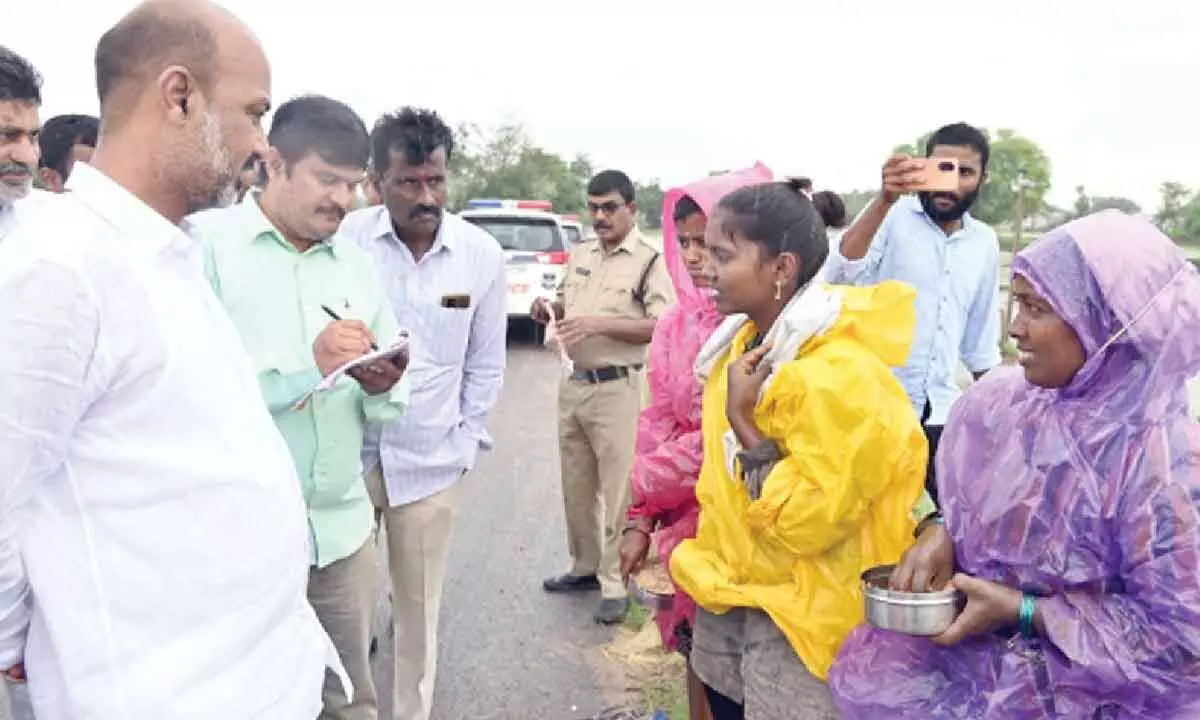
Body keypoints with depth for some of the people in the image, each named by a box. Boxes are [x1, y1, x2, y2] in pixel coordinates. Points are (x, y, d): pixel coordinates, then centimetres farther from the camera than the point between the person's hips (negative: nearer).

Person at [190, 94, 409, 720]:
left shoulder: (356, 263, 10)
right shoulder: (204, 243, -6)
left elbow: (388, 407, 10)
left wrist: (382, 387, -12)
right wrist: (307, 362, -22)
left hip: (343, 529, 5)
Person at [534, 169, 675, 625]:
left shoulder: (649, 261, -10)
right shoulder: (579, 255, 11)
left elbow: (663, 326, -19)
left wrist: (600, 324, -26)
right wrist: (550, 309, 0)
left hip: (616, 388, -7)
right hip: (573, 383, 7)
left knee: (615, 490, -1)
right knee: (576, 485, 16)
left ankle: (615, 585, 10)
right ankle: (585, 567, 32)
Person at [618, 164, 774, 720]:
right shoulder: (675, 324, 5)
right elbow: (657, 425, 7)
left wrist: (646, 483, -4)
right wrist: (639, 520, 3)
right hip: (681, 516, 6)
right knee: (697, 647, 17)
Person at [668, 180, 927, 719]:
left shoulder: (839, 375, -25)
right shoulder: (747, 340, 2)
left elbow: (809, 521, -26)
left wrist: (744, 419, -24)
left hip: (796, 617, -8)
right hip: (731, 592, 8)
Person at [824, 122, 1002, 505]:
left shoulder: (985, 242, 8)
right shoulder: (892, 217, -7)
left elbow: (981, 336, 16)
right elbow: (840, 273, -27)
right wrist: (884, 199, -36)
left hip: (942, 408, 5)